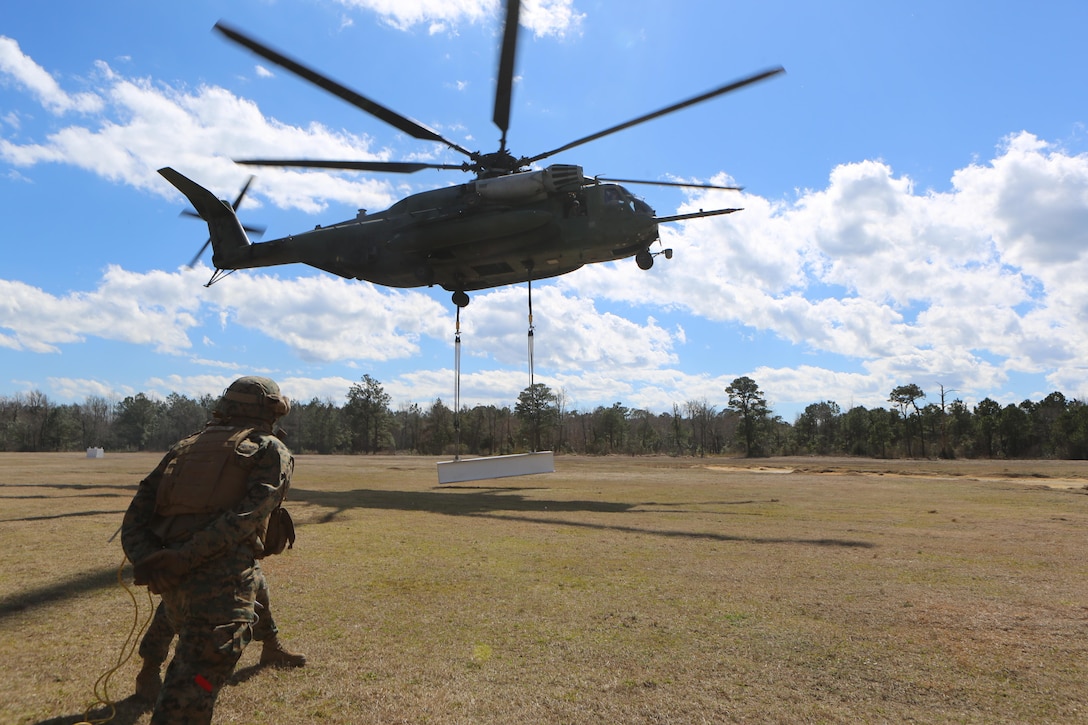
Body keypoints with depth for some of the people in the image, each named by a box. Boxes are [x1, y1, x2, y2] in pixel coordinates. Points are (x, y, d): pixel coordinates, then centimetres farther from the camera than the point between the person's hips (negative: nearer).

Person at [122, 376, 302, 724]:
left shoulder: (184, 448, 21)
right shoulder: (272, 451, 5)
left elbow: (135, 519, 9)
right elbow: (245, 518, -13)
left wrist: (150, 563, -3)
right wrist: (184, 559, -15)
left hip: (173, 584, 6)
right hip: (222, 582, -6)